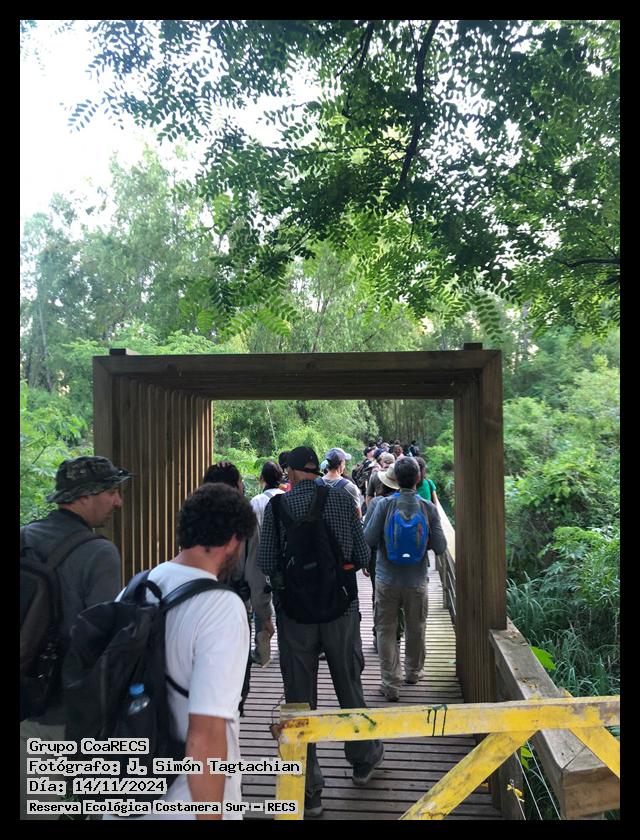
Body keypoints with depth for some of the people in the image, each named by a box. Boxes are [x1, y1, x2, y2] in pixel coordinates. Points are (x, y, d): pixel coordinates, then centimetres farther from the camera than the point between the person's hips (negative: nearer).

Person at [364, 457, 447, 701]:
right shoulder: (428, 508, -11)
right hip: (417, 580, 2)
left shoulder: (384, 505, -14)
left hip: (387, 579, -1)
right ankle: (413, 672, 39)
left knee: (386, 630, 10)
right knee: (416, 629, 20)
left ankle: (391, 684, 10)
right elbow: (440, 546, -9)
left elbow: (368, 538, -13)